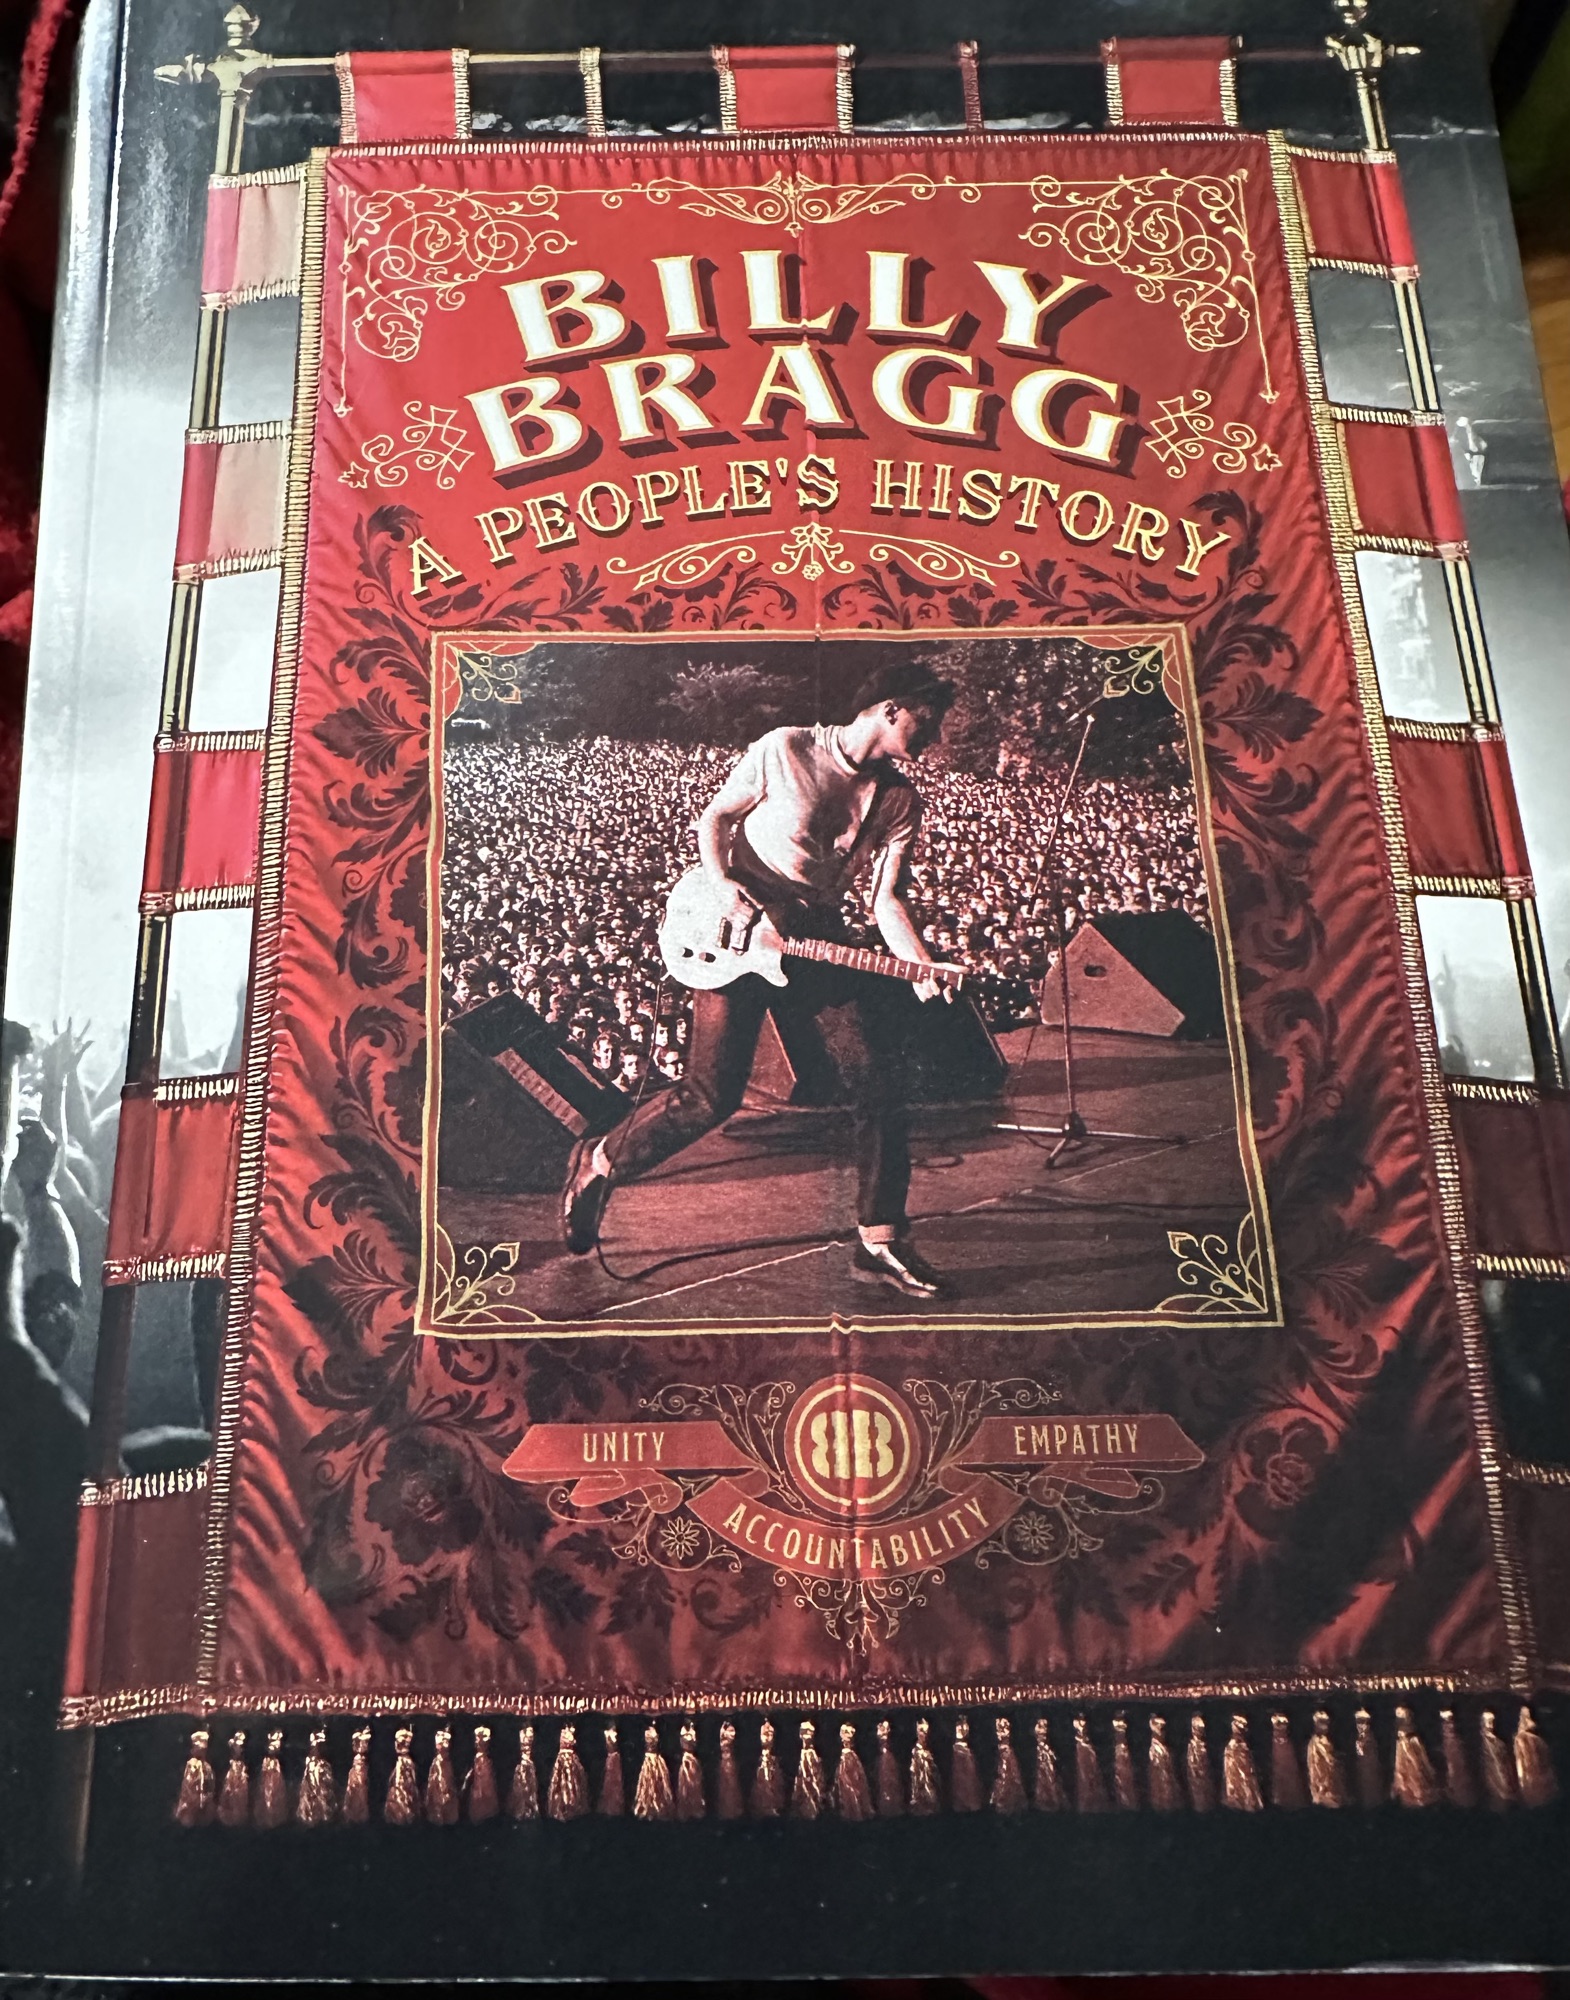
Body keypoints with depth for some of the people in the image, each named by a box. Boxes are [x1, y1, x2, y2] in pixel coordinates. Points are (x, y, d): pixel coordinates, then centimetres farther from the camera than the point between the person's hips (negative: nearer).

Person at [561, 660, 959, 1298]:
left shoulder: (899, 802, 3)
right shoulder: (784, 750, -9)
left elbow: (885, 900, -2)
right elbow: (713, 818, 0)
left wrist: (922, 969, -18)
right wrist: (721, 882, -17)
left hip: (818, 940, 5)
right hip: (740, 935, -5)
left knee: (880, 1077, -4)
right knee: (711, 1092, -9)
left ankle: (880, 1241, 8)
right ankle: (598, 1165, 16)